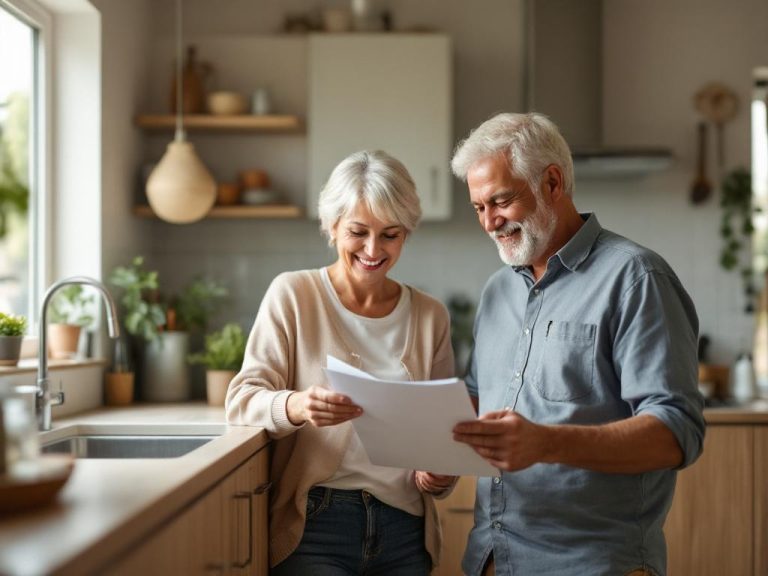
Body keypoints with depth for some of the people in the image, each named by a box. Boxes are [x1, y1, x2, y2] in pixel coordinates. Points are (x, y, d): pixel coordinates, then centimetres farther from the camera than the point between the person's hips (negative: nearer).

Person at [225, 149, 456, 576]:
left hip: (405, 531, 4)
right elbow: (242, 402, -8)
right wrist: (296, 406, -29)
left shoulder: (430, 317, 7)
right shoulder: (292, 294, -2)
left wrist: (441, 474, -9)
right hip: (314, 524, -3)